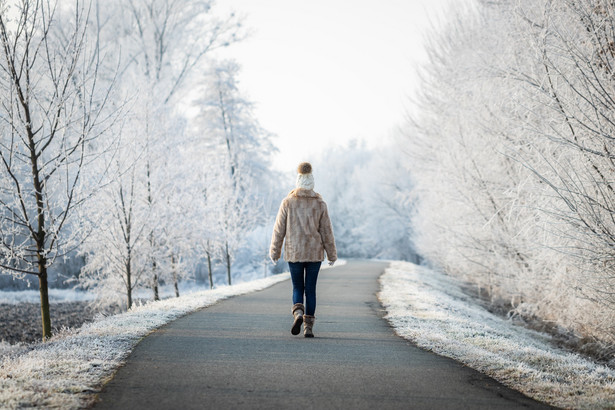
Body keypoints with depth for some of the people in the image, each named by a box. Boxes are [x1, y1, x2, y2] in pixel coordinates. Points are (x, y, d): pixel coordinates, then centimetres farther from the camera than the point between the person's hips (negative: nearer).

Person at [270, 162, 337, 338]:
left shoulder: (288, 202, -3)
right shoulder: (320, 204, -2)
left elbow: (279, 229, -1)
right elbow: (326, 231, 0)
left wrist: (275, 251, 9)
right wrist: (332, 255, 7)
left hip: (294, 253, 0)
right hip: (314, 253, 0)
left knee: (297, 288, 11)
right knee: (311, 289, 8)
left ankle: (298, 314, -16)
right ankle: (308, 327, 5)